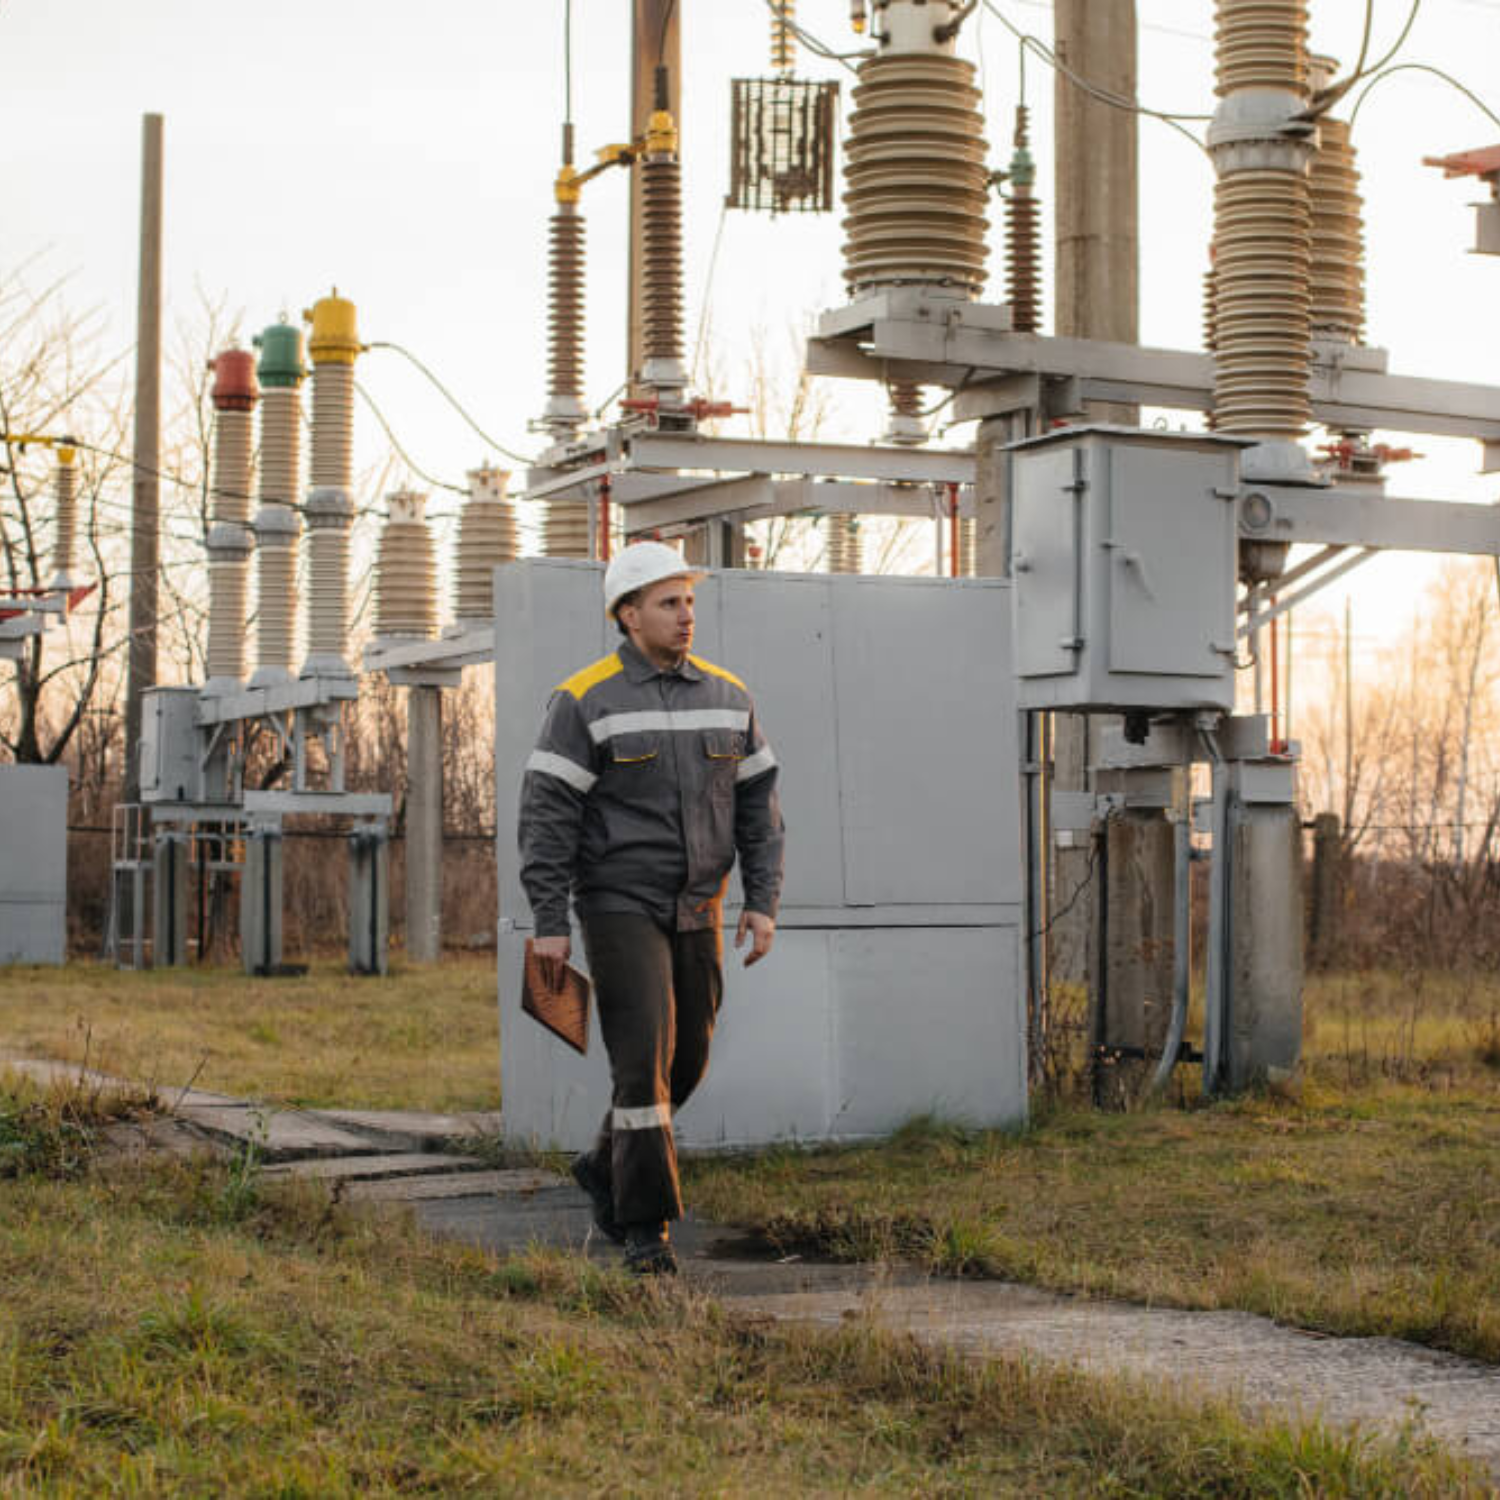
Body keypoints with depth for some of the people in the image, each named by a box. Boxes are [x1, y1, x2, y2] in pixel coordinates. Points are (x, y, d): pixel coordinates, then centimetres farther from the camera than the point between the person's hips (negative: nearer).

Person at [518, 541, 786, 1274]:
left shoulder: (726, 696, 5)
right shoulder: (585, 701, -9)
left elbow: (758, 801, 9)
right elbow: (547, 812, -11)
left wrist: (763, 902, 1)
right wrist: (549, 923, -14)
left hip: (696, 912, 5)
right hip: (619, 908, -5)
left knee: (685, 1060, 11)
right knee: (643, 1060, -12)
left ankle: (606, 1167, 35)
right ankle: (644, 1224, -2)